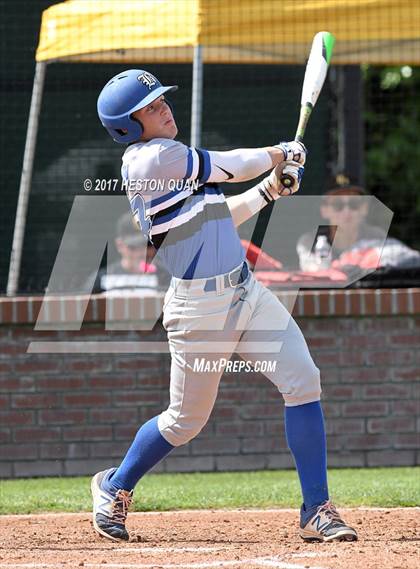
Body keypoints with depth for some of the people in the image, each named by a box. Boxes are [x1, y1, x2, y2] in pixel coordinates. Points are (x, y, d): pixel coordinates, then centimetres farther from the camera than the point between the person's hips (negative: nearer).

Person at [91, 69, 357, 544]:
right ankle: (115, 487, 32)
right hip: (200, 306, -8)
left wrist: (270, 189, 12)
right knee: (186, 420, 5)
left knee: (303, 381, -6)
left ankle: (316, 511, -2)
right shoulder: (154, 159, -16)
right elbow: (232, 167, -9)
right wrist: (280, 154, 9)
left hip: (246, 292, 8)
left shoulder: (166, 161, 13)